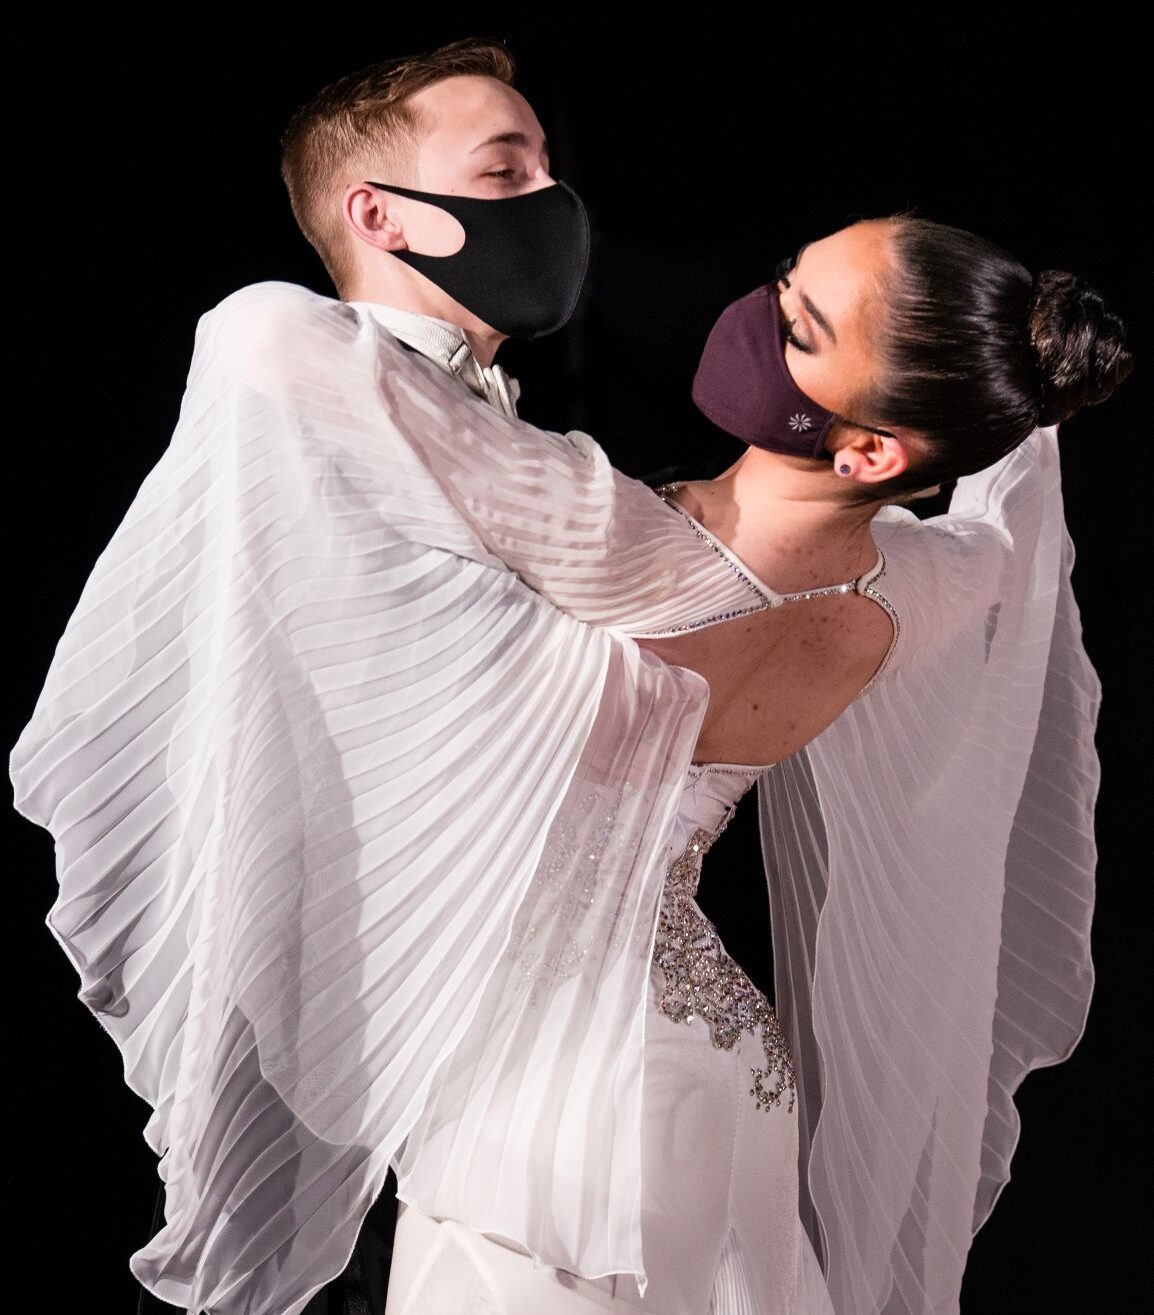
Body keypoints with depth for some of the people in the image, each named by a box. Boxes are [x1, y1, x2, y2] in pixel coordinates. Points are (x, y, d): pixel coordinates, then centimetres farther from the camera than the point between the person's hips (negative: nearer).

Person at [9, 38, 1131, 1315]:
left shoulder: (640, 562, -33)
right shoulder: (885, 611, -12)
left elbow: (267, 334, -37)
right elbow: (1012, 489, 14)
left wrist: (429, 342, -17)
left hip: (545, 1099, -6)